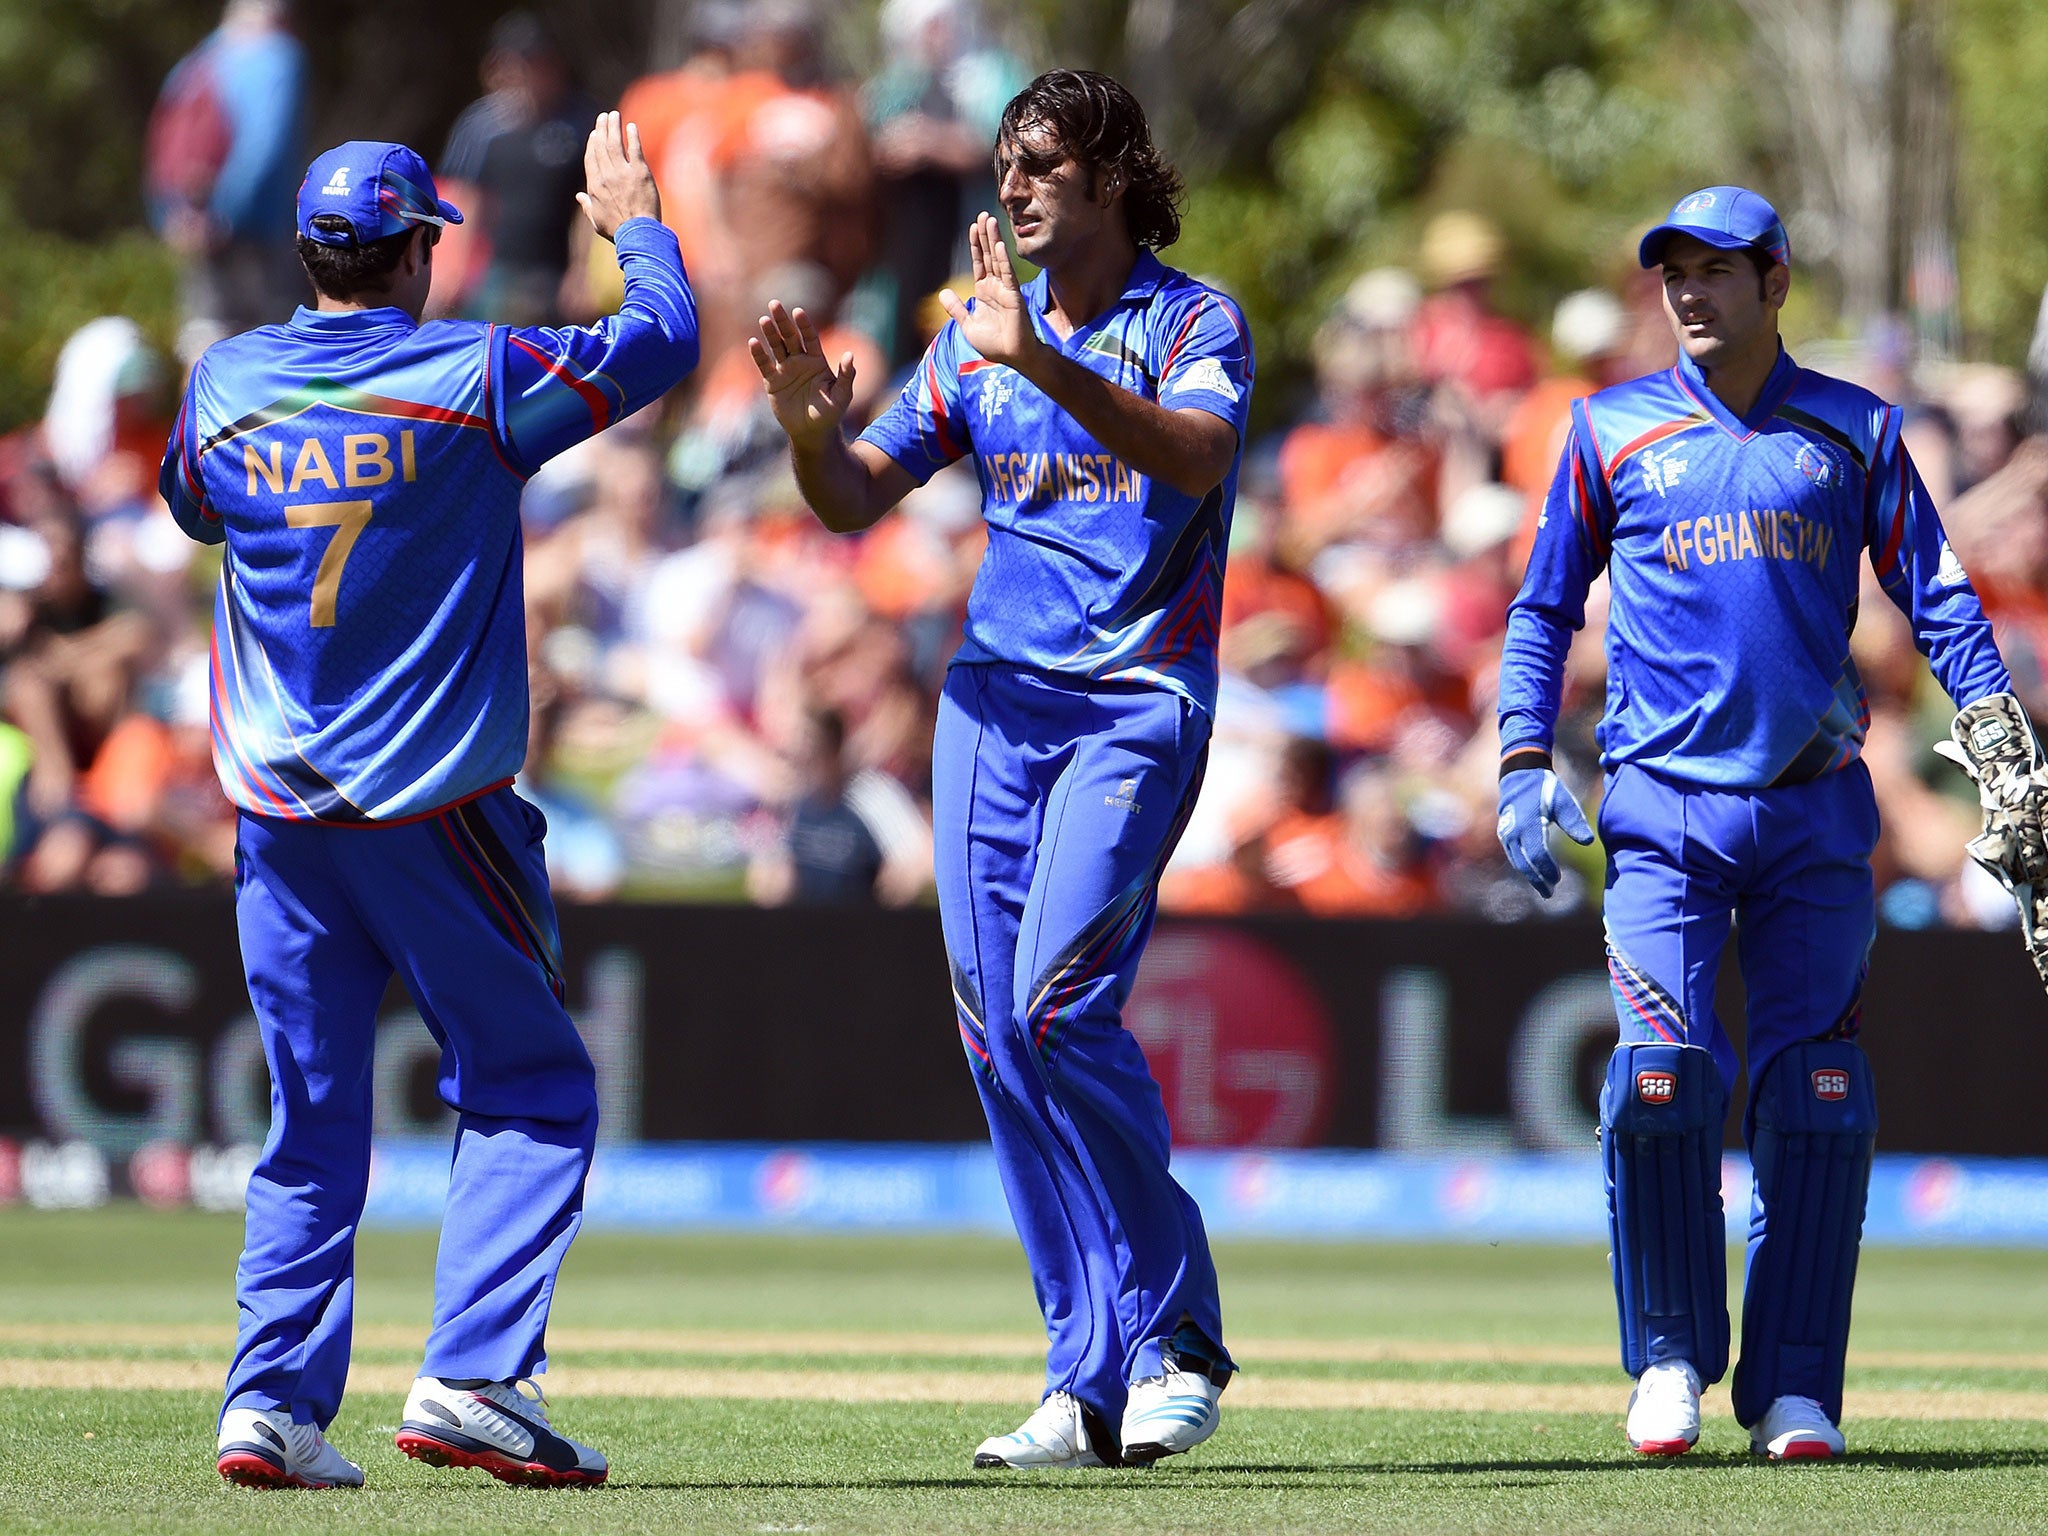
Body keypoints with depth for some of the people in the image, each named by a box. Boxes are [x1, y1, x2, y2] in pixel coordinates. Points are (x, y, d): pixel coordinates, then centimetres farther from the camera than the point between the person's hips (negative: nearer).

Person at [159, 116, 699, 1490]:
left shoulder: (228, 383, 2)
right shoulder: (473, 379, -10)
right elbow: (661, 341, 1)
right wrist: (634, 222, 19)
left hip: (279, 810, 4)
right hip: (435, 807, -4)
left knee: (312, 1120, 10)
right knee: (529, 1087, 5)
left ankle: (272, 1401, 1)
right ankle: (473, 1378, -8)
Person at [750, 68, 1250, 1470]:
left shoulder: (1193, 322, -3)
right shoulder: (976, 332, 14)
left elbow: (1200, 458, -24)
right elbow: (854, 503, 13)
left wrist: (1040, 361, -35)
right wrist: (813, 427, -9)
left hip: (1137, 705, -6)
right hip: (992, 698, 6)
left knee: (1060, 997, -20)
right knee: (1000, 1036, 1)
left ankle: (1174, 1338, -9)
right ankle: (1092, 1382, 6)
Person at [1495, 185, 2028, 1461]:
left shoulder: (1853, 432, 9)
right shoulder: (1614, 431, 9)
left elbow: (1936, 591, 6)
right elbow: (1544, 610, 13)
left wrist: (1990, 711, -10)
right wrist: (1525, 762, 2)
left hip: (1815, 809, 1)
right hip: (1664, 805, 0)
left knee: (1818, 1093, -5)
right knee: (1663, 1074, -15)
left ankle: (1794, 1388, 2)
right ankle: (1671, 1356, 2)